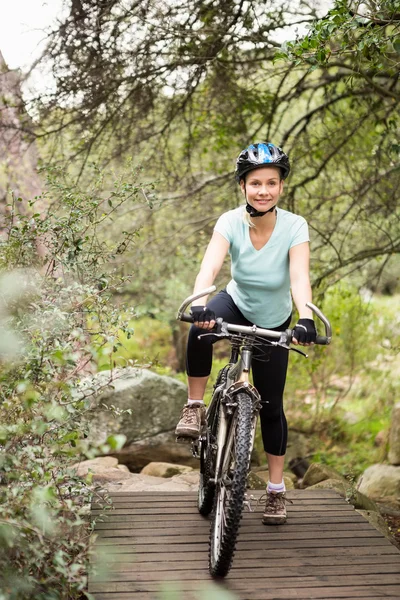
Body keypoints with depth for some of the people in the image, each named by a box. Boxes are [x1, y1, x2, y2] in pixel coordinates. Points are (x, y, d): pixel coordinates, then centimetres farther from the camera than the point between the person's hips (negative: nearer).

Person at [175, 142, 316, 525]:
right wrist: (200, 306, -59)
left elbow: (299, 278, -39)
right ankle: (195, 407, -12)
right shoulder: (231, 222, -23)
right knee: (200, 331, -35)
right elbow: (209, 267, -39)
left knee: (270, 406, 2)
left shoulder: (294, 227, -25)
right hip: (236, 305, 0)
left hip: (273, 324, 0)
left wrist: (306, 319, -57)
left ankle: (276, 490, 19)